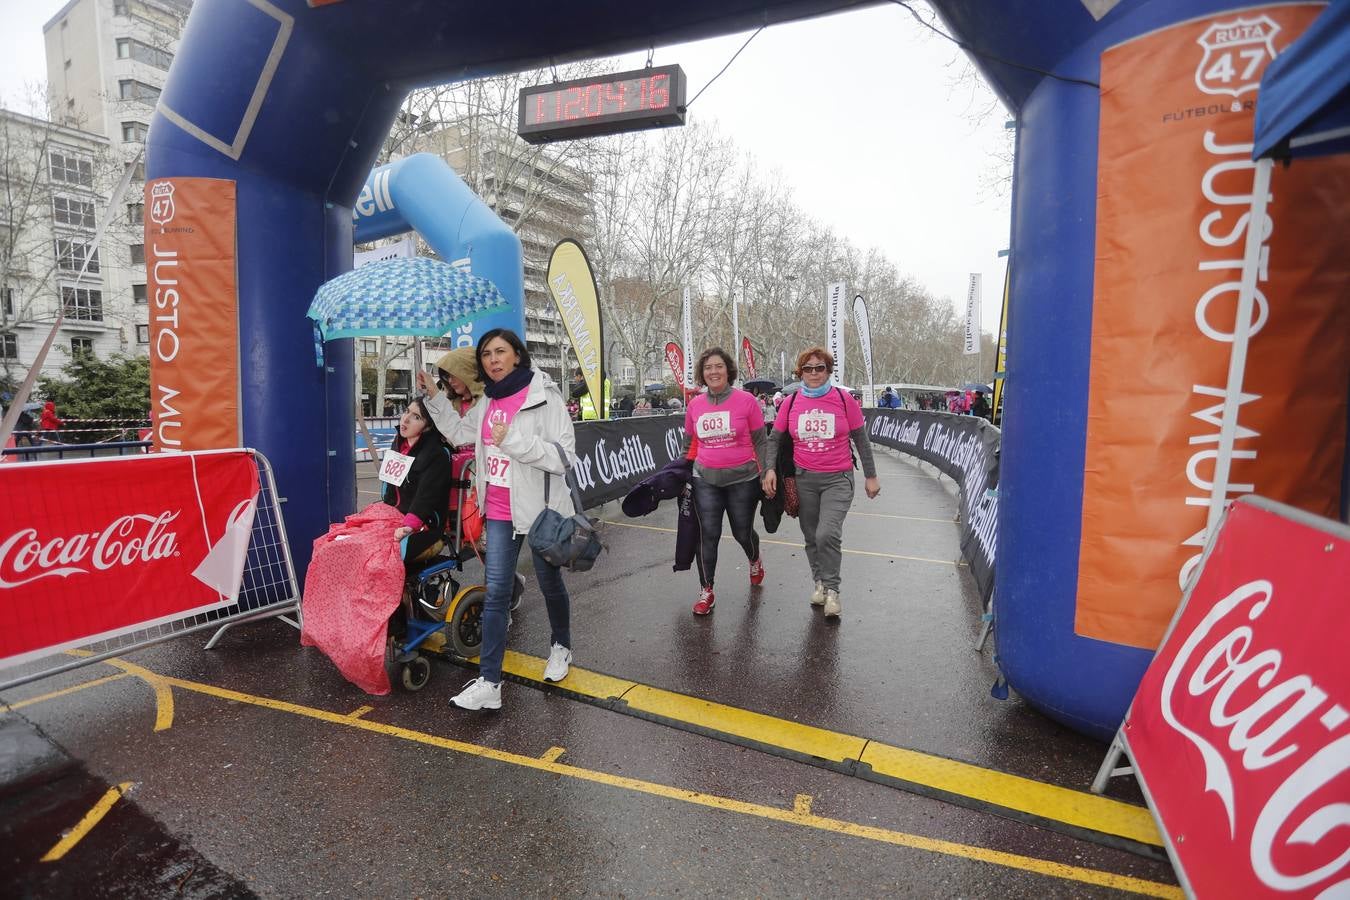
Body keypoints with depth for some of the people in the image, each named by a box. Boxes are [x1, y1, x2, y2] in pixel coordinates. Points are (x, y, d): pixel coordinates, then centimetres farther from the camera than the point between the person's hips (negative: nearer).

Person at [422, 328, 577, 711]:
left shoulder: (544, 396, -13)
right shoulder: (489, 400, 7)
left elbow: (562, 456, -20)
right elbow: (460, 432, 23)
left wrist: (513, 441, -27)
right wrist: (434, 398, 12)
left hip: (540, 508, -5)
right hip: (499, 511, 5)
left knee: (550, 582, 15)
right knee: (495, 593, 2)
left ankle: (561, 646, 41)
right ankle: (489, 682, 8)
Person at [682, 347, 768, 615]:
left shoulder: (746, 400, -6)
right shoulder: (694, 405, 3)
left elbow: (760, 442, -1)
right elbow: (688, 444, 15)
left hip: (742, 479, -2)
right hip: (706, 480, 2)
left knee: (742, 532, 12)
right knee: (709, 535, 0)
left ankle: (755, 561, 46)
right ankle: (706, 591, 15)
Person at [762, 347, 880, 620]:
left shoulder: (844, 399, -4)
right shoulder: (791, 403, 1)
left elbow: (861, 440, 4)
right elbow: (774, 438, 8)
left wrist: (871, 476, 6)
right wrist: (770, 468, -6)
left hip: (837, 479, -3)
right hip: (803, 479, 3)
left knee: (827, 534, -17)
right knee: (811, 537, 11)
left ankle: (831, 589, 3)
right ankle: (819, 582, 33)